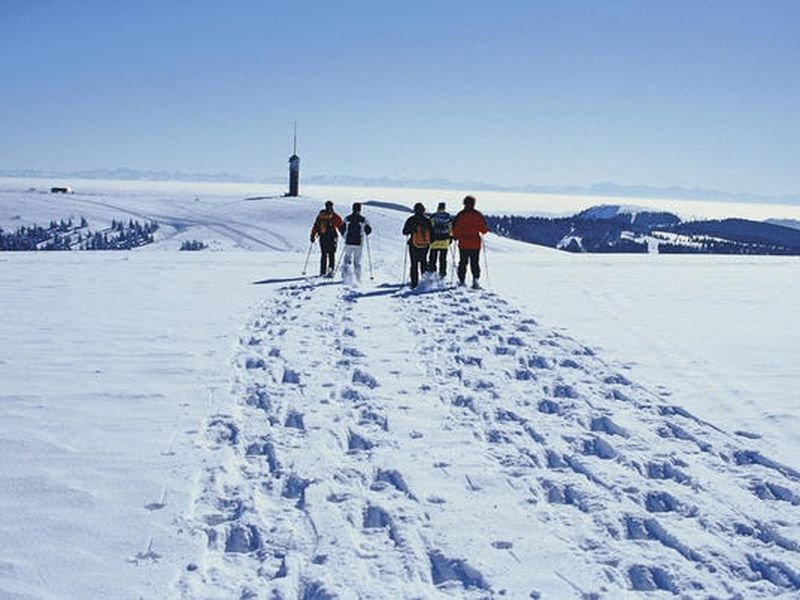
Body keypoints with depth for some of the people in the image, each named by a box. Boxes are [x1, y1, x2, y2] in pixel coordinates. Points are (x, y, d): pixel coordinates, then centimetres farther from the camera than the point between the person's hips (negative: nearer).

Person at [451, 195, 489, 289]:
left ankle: (461, 281, 6)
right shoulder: (478, 215, -2)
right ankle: (476, 280, -3)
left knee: (462, 263, 9)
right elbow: (484, 229, -2)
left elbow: (455, 229, -5)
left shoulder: (460, 215, -4)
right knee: (475, 263, 8)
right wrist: (485, 231, 20)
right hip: (475, 244, 0)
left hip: (463, 244, 0)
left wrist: (456, 236, 12)